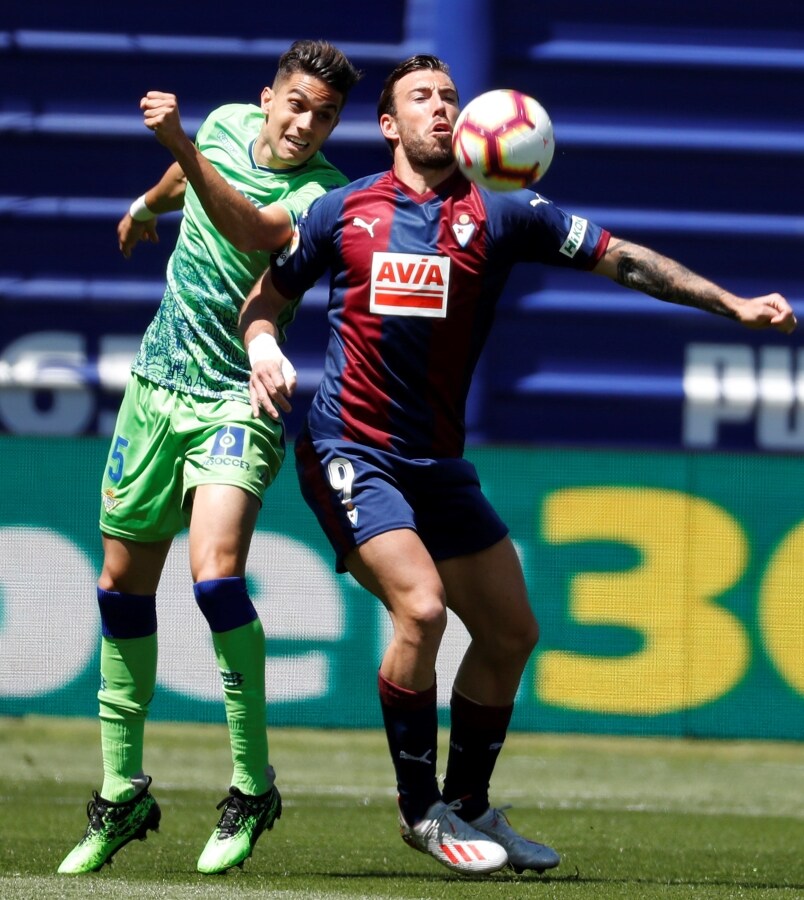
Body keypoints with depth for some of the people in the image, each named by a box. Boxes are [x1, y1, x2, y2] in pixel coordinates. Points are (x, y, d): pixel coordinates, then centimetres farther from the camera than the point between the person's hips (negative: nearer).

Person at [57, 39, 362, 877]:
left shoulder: (321, 194, -17)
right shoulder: (227, 124, 1)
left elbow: (254, 230, -38)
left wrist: (181, 146, -47)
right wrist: (149, 203, 45)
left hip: (238, 398, -6)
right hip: (158, 382, 6)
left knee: (214, 573, -24)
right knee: (124, 582, 8)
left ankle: (252, 785, -11)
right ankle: (121, 792, 19)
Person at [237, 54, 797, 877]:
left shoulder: (497, 215, 3)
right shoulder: (343, 211, 2)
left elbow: (620, 258, 3)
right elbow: (266, 296, 13)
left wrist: (733, 304, -2)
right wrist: (264, 351, -9)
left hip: (437, 461, 5)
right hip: (349, 453, -5)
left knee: (511, 630, 7)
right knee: (420, 606, -22)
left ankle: (468, 805, 25)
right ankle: (420, 808, -6)